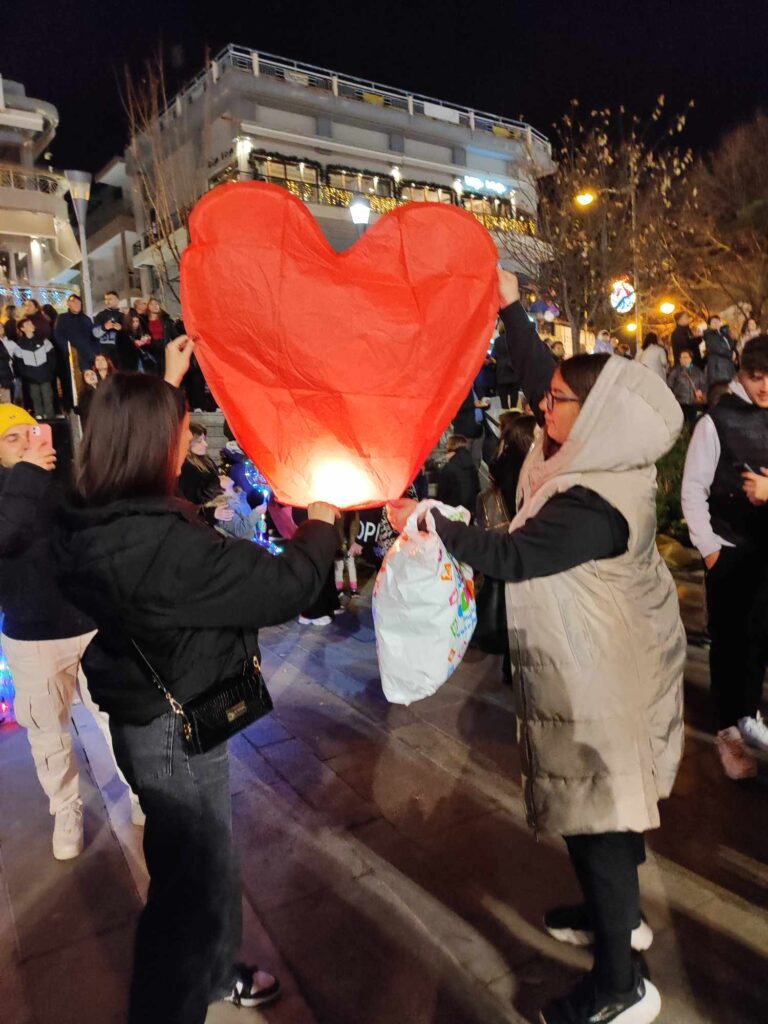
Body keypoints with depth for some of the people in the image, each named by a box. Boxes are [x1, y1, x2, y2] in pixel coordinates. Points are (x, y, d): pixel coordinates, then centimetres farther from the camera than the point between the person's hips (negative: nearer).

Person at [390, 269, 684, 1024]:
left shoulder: (592, 506, -30)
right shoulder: (605, 459, -3)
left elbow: (510, 557, -29)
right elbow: (539, 376, 4)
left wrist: (426, 523, -30)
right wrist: (510, 311, 5)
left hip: (598, 677, -9)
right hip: (609, 659, 9)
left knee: (593, 813, 5)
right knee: (609, 796, 24)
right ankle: (620, 914, 46)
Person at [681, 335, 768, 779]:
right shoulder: (717, 421, -9)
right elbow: (693, 488, -8)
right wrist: (707, 546, -9)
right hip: (731, 549, -4)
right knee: (729, 638, 7)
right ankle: (728, 729, 23)